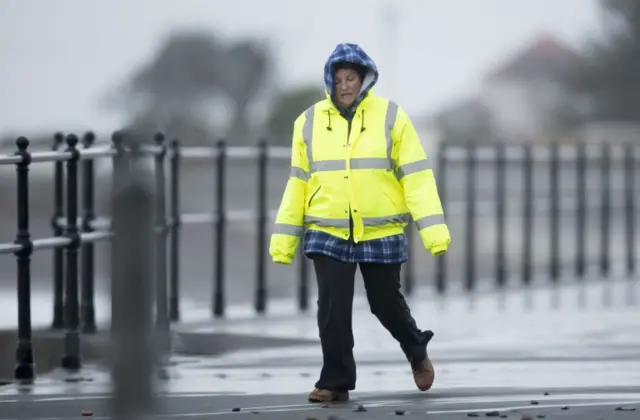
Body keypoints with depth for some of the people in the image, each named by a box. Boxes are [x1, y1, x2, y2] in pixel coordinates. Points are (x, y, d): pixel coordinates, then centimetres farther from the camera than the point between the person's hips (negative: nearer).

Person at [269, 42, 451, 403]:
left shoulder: (390, 117, -4)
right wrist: (283, 239, 7)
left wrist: (435, 230, -15)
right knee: (332, 309, -5)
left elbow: (416, 176, -7)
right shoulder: (310, 122, 3)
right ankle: (336, 381, 6)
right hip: (328, 234, 1)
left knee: (386, 304, 10)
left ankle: (417, 351, 38)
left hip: (380, 234, -1)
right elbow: (298, 184, 8)